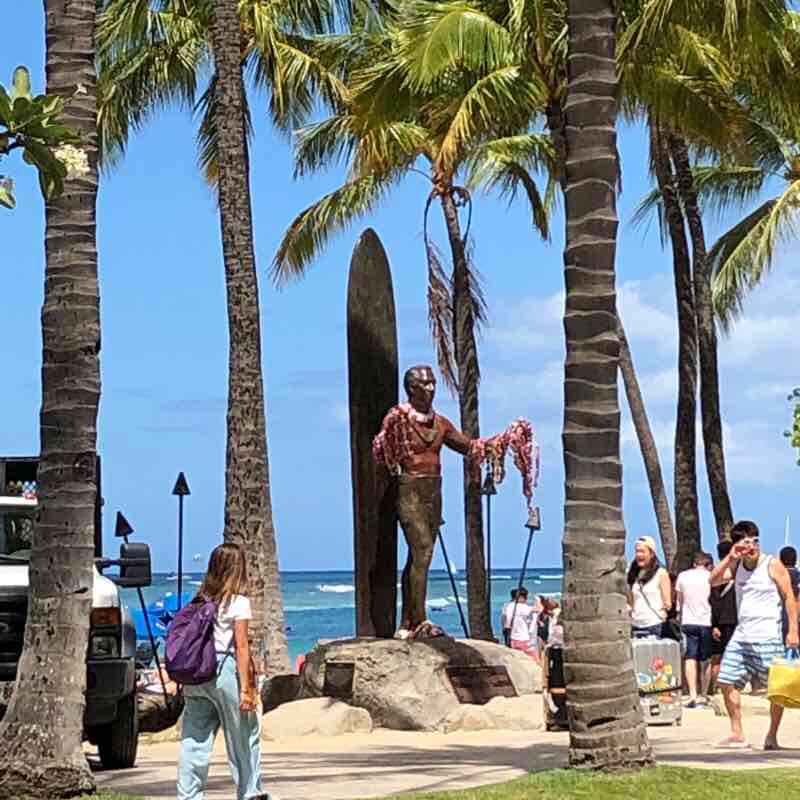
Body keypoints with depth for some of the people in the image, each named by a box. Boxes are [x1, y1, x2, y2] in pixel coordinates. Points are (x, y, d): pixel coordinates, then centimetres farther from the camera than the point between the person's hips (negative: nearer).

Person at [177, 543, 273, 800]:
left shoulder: (200, 601, 9)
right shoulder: (238, 602, -6)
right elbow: (241, 646, -9)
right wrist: (246, 687, -10)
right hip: (225, 670, -5)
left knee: (194, 738, 5)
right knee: (245, 736, 10)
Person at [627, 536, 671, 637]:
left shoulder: (661, 573, 0)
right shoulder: (633, 575, 14)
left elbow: (667, 602, -2)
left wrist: (666, 605, -17)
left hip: (654, 626, -4)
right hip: (636, 625, 4)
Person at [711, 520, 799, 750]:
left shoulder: (772, 565, -5)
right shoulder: (736, 566, 10)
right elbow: (713, 581, -2)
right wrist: (730, 557, -11)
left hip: (769, 636, -5)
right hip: (741, 635, 5)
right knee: (727, 682, 2)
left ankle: (772, 735, 11)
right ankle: (737, 735, 11)